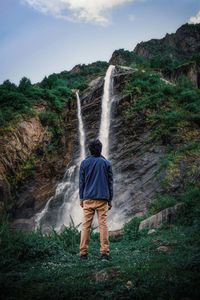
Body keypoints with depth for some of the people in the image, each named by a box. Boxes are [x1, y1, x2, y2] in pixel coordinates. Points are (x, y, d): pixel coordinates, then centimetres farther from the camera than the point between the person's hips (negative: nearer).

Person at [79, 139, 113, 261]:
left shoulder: (84, 162, 4)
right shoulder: (106, 163, 5)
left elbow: (81, 181, 5)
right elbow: (110, 182, 5)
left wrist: (81, 198, 12)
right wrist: (110, 199, 10)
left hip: (88, 198, 0)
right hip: (103, 199, 0)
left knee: (86, 225, 4)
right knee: (103, 225, 1)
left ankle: (83, 253, 4)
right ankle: (105, 253, -3)